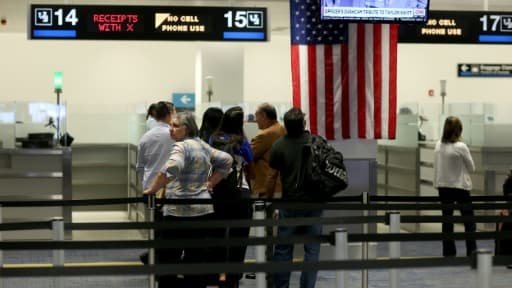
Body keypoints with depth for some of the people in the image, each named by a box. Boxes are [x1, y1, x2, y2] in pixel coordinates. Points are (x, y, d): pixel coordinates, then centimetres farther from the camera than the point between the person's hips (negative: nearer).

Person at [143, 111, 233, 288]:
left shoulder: (182, 146, -12)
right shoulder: (202, 145, 14)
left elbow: (171, 168, -30)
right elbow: (226, 160, 24)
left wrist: (152, 189, -22)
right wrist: (210, 183, 20)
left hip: (180, 212, -8)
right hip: (203, 210, 8)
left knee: (168, 259, 1)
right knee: (197, 257, 9)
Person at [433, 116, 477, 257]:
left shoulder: (438, 146, -2)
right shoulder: (461, 147, -16)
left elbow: (437, 166, 7)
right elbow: (471, 167, -5)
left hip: (443, 186, 5)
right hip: (460, 186, -5)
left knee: (447, 219, 11)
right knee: (468, 220, 5)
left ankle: (448, 251, 12)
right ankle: (471, 250, 2)